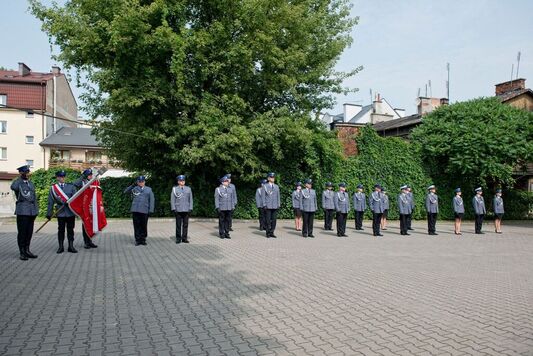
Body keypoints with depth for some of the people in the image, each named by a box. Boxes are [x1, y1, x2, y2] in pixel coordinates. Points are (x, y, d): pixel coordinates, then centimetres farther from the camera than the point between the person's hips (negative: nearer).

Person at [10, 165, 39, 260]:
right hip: (22, 211, -6)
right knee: (22, 232, -1)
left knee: (29, 232, 9)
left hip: (31, 211, 6)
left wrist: (36, 210, 13)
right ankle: (22, 253, 5)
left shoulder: (31, 183, 15)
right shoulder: (18, 183, -4)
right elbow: (13, 187, -30)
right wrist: (20, 178, -16)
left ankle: (27, 251, 17)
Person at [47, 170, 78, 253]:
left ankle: (71, 246, 12)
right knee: (61, 230, 5)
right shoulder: (53, 188, 5)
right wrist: (49, 213, 1)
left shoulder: (71, 186, 7)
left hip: (71, 211, 1)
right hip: (60, 212, -1)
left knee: (70, 229, 5)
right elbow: (50, 202, 5)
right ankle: (61, 247, 15)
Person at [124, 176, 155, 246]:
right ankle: (137, 240, 12)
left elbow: (152, 200, 8)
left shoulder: (149, 189, 11)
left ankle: (143, 239, 16)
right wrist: (133, 185, 0)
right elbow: (125, 192, 9)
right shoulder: (134, 189, 11)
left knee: (144, 226, 4)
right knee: (136, 226, 3)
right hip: (135, 210, 0)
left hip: (144, 211, 0)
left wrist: (151, 210, -1)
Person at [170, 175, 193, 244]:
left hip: (186, 210, 2)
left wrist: (190, 208, 2)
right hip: (178, 210, -2)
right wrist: (173, 209, -5)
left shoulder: (188, 189, 9)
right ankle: (178, 238, 9)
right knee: (178, 225, 2)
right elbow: (172, 200, 3)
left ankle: (184, 238, 12)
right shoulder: (174, 189, 4)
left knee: (185, 225, 4)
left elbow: (190, 199, 9)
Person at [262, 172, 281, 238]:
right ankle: (268, 233, 6)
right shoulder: (265, 186, 2)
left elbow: (278, 196, 15)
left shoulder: (276, 186, 13)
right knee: (268, 220, -2)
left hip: (275, 206, 4)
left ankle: (271, 232, 12)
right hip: (268, 206, -4)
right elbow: (263, 196, -1)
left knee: (273, 220, 3)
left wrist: (279, 204, 7)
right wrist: (264, 205, -9)